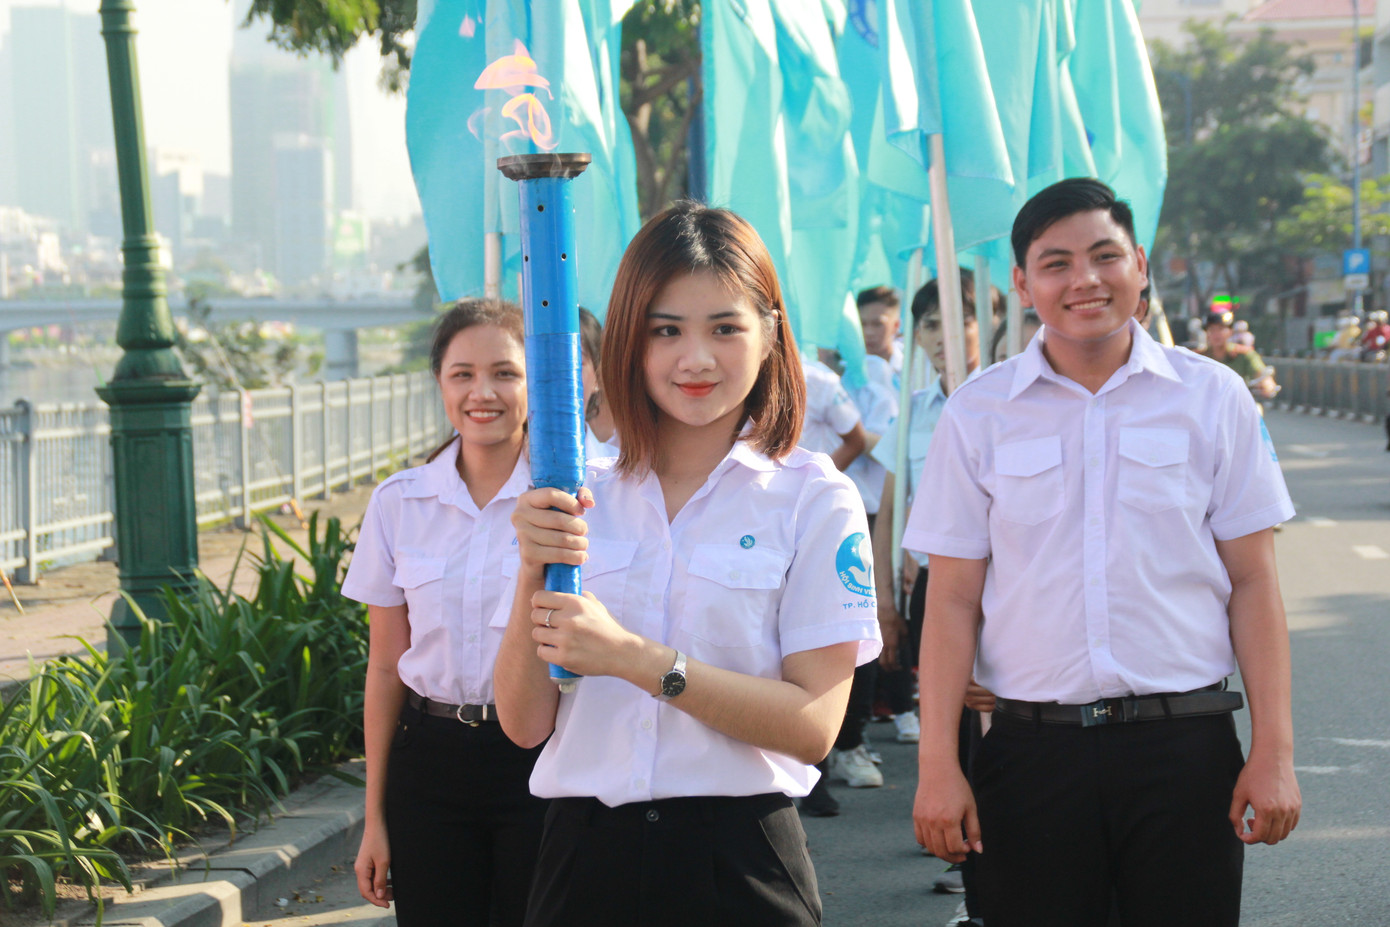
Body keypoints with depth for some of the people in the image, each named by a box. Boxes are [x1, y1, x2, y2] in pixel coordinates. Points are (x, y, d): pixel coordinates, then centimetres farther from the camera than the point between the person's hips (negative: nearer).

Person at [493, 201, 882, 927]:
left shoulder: (813, 500, -3)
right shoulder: (576, 499, 5)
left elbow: (813, 724, -11)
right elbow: (525, 724, 1)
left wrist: (633, 658, -19)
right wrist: (534, 576, -15)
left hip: (739, 865, -2)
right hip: (585, 858, 2)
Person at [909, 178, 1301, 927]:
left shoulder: (1212, 398, 3)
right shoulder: (977, 413, 4)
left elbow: (1253, 583, 4)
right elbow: (953, 599, 3)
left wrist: (1273, 751, -2)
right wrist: (937, 766, -3)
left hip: (1185, 745, 0)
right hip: (1031, 746, 0)